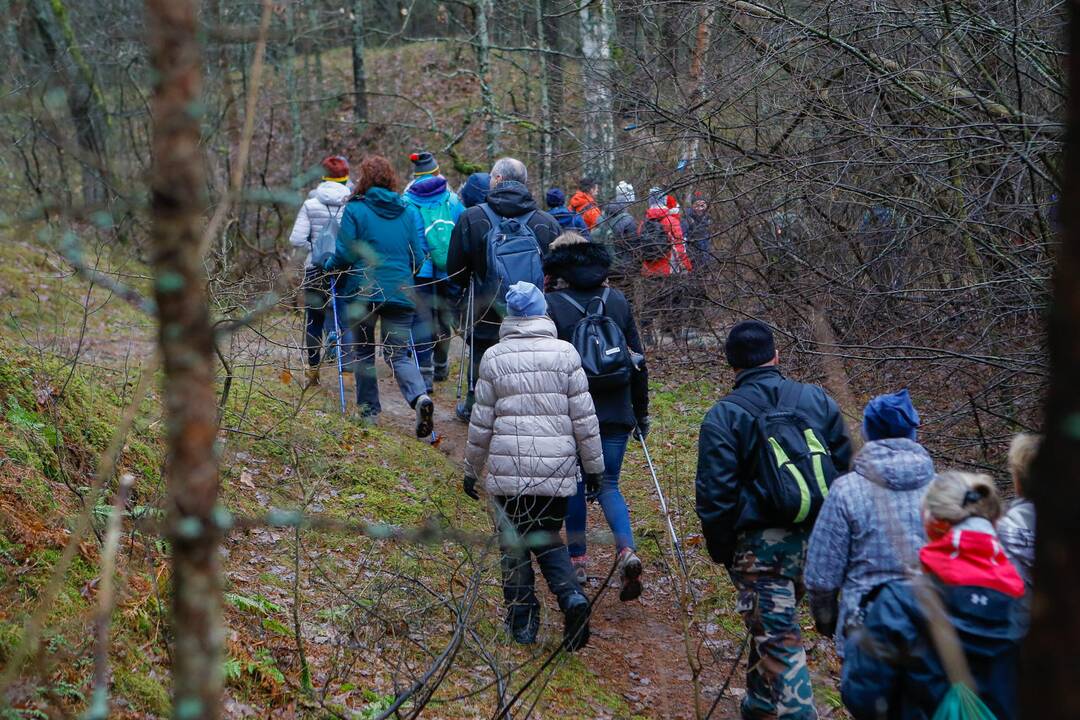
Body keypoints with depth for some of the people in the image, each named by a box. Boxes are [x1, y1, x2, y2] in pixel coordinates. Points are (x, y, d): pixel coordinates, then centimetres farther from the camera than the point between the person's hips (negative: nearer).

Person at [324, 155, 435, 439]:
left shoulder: (354, 210, -3)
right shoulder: (409, 212, 7)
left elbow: (345, 254, -6)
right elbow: (418, 257, 8)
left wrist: (329, 265, 15)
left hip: (363, 291, -2)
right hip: (400, 293, 2)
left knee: (364, 351, 16)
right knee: (399, 354, 4)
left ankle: (369, 408, 18)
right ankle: (419, 397, -22)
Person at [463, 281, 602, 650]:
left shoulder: (494, 357, -1)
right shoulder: (565, 353, 0)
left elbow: (481, 422, 2)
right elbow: (584, 417, 0)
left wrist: (471, 469, 13)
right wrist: (593, 465, 9)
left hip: (509, 469, -1)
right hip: (557, 469, 1)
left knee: (514, 544, 12)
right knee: (549, 538, 17)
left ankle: (523, 621, 14)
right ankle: (572, 597, -6)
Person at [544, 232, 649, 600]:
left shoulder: (551, 305, -5)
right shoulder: (618, 300, 7)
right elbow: (638, 360, 10)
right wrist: (641, 413, 18)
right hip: (616, 412, 3)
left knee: (574, 484, 13)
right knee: (608, 486, 9)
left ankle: (578, 561, 19)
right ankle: (627, 550, -14)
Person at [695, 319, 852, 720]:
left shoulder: (723, 416, -8)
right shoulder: (818, 400, 5)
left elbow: (715, 493, -10)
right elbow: (845, 471, 12)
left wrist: (720, 551, 1)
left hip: (759, 547, -5)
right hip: (815, 540, 5)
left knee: (779, 641, -2)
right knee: (773, 626, 24)